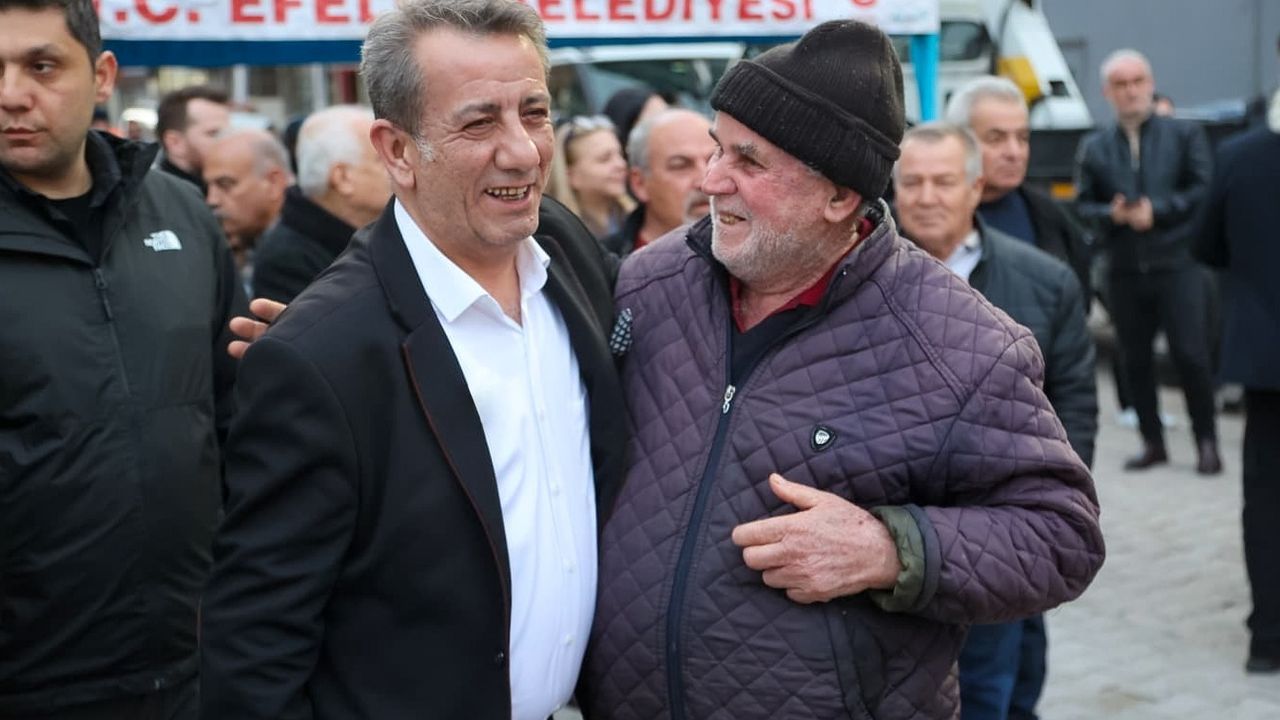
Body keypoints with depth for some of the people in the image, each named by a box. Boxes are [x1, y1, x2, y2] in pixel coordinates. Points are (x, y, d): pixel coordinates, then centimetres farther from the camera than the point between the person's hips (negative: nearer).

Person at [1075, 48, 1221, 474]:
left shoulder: (1185, 135, 4)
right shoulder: (1093, 147, 9)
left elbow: (1204, 191, -3)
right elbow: (1083, 205, 6)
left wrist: (1158, 211, -14)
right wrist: (1112, 214, -13)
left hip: (1178, 264, -3)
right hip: (1124, 270, 3)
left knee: (1190, 355, -6)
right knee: (1135, 359, 7)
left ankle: (1206, 442, 7)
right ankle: (1153, 443, 19)